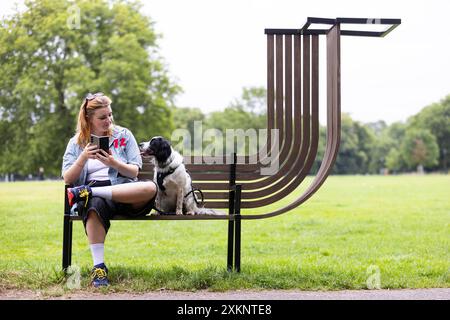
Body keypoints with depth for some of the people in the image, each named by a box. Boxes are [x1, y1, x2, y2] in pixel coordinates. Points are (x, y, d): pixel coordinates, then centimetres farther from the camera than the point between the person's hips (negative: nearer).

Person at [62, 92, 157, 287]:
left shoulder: (123, 135, 15)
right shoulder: (76, 142, 15)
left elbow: (134, 172, 7)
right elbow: (67, 179, 7)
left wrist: (113, 163, -12)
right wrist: (83, 158, -9)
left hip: (124, 194, 1)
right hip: (94, 195, -1)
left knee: (150, 188, -34)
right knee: (95, 205, -40)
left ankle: (86, 191, -29)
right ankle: (98, 267, -36)